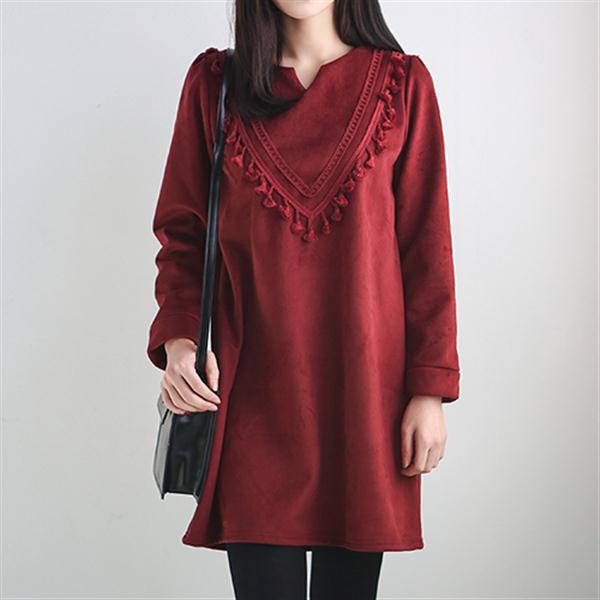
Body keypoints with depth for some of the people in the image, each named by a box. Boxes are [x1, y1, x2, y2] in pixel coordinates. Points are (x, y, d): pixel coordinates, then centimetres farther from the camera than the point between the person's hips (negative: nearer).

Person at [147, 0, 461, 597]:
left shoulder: (402, 81, 2)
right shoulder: (213, 82, 5)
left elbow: (427, 246, 2)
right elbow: (182, 233, 8)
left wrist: (430, 389, -2)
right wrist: (178, 338, -9)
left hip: (366, 384, 0)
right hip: (254, 388, 0)